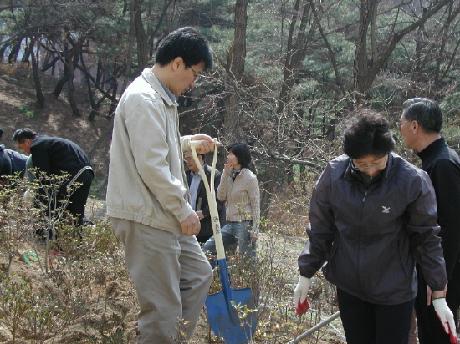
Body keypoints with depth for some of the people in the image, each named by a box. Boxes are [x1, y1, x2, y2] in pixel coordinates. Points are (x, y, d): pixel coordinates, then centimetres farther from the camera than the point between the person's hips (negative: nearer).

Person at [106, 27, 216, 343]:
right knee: (162, 308, -4)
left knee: (199, 274, 21)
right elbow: (151, 167, -23)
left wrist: (189, 143, 15)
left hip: (165, 214, 11)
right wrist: (184, 211, -15)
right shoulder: (143, 99, -18)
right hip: (146, 218, -11)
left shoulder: (161, 97, 14)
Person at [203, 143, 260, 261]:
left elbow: (256, 205, -8)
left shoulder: (250, 178, -8)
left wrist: (254, 230, -13)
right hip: (230, 224, 7)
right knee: (207, 249, 1)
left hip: (244, 224, -7)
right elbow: (220, 196, 2)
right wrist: (225, 174, -3)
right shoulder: (230, 175, 10)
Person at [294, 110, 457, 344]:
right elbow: (320, 230, 0)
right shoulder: (333, 174, -11)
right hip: (348, 286, 2)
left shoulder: (412, 181, -17)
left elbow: (427, 238, -9)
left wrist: (438, 295, -6)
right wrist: (305, 275, 3)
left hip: (394, 290, -2)